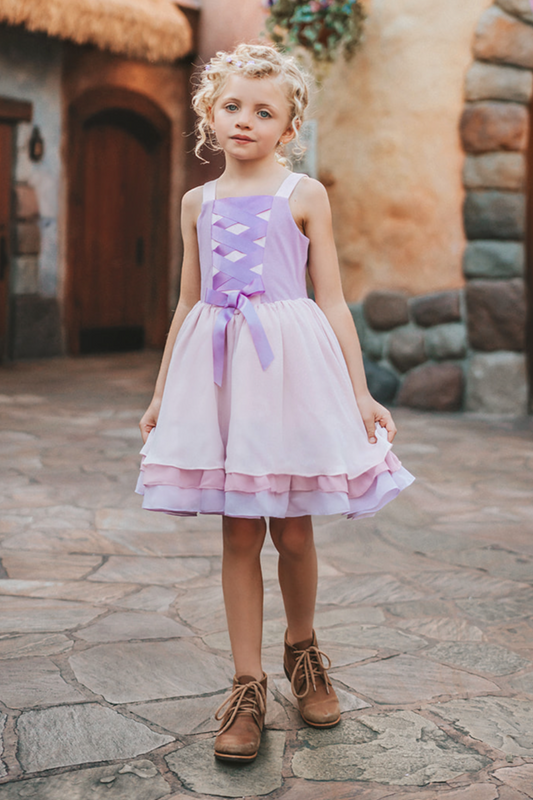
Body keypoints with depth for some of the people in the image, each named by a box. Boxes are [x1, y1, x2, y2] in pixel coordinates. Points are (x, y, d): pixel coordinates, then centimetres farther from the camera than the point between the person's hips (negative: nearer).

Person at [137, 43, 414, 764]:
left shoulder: (304, 195, 3)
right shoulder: (199, 202, 12)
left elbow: (332, 300, 2)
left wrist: (360, 392, -3)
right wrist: (162, 393, 18)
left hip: (291, 365, -2)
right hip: (218, 367, 2)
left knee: (293, 531, 4)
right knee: (239, 534, 4)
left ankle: (303, 649, 31)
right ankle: (248, 686, 13)